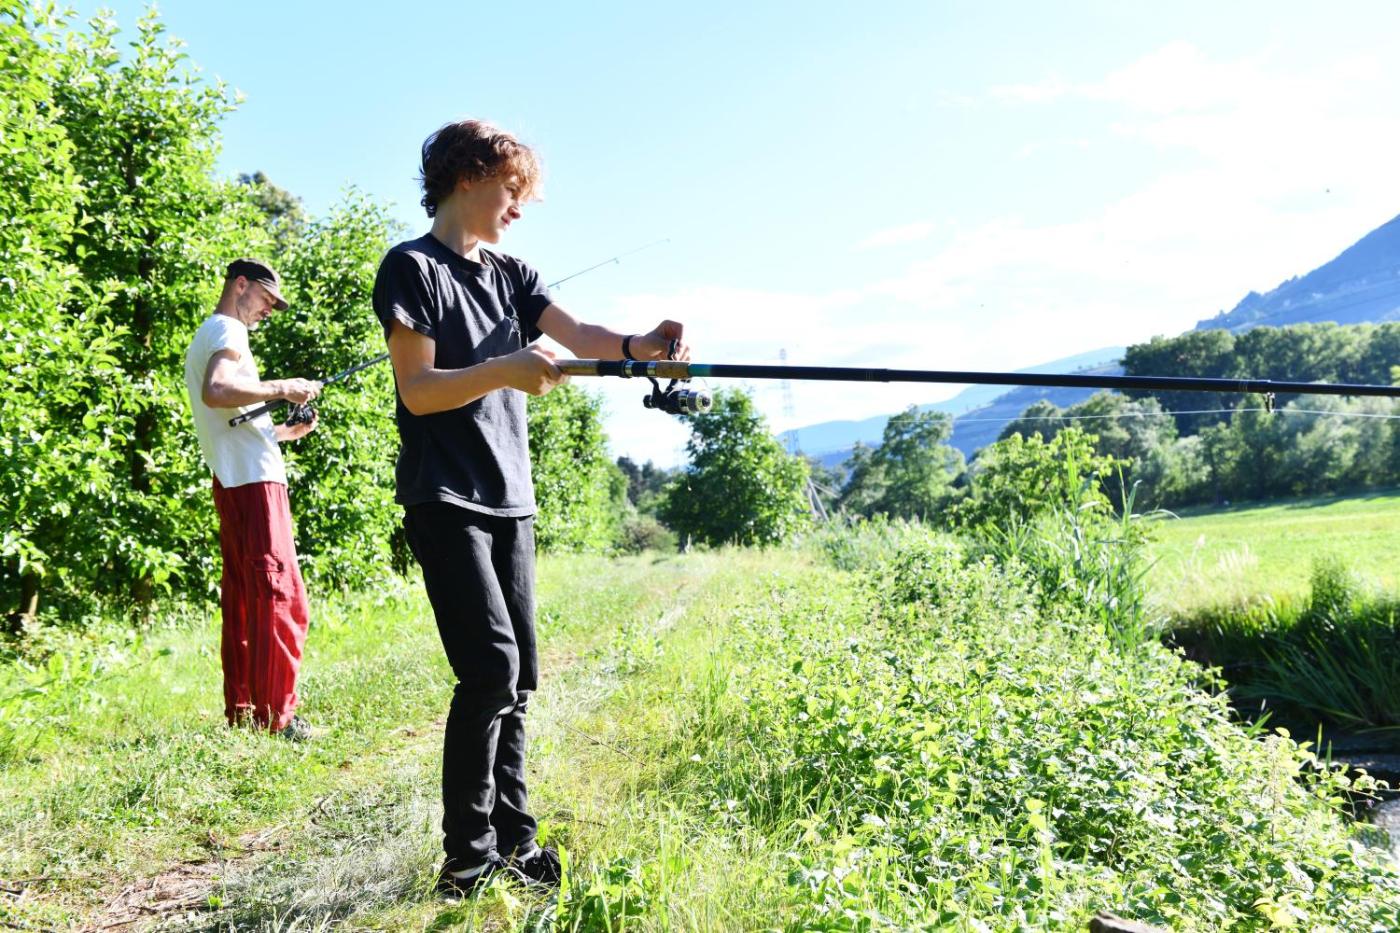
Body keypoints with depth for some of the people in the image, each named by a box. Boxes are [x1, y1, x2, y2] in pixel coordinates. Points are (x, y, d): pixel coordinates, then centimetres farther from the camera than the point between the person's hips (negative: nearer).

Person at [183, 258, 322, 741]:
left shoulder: (204, 337, 25)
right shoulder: (227, 330, -5)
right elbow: (215, 392, -25)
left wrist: (285, 430, 18)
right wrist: (281, 388, -17)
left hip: (231, 483, 10)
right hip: (254, 481, -10)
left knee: (243, 597, 10)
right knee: (280, 597, -11)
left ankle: (240, 711, 13)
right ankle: (276, 716, -12)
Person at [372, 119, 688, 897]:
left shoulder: (511, 274, 16)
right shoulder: (413, 267, -4)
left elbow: (578, 336, 0)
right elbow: (418, 390, -12)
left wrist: (638, 347, -20)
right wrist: (505, 370, -27)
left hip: (510, 502, 7)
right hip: (445, 503, -7)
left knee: (518, 678, 7)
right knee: (492, 668, -15)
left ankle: (514, 840, 16)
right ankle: (467, 858, -3)